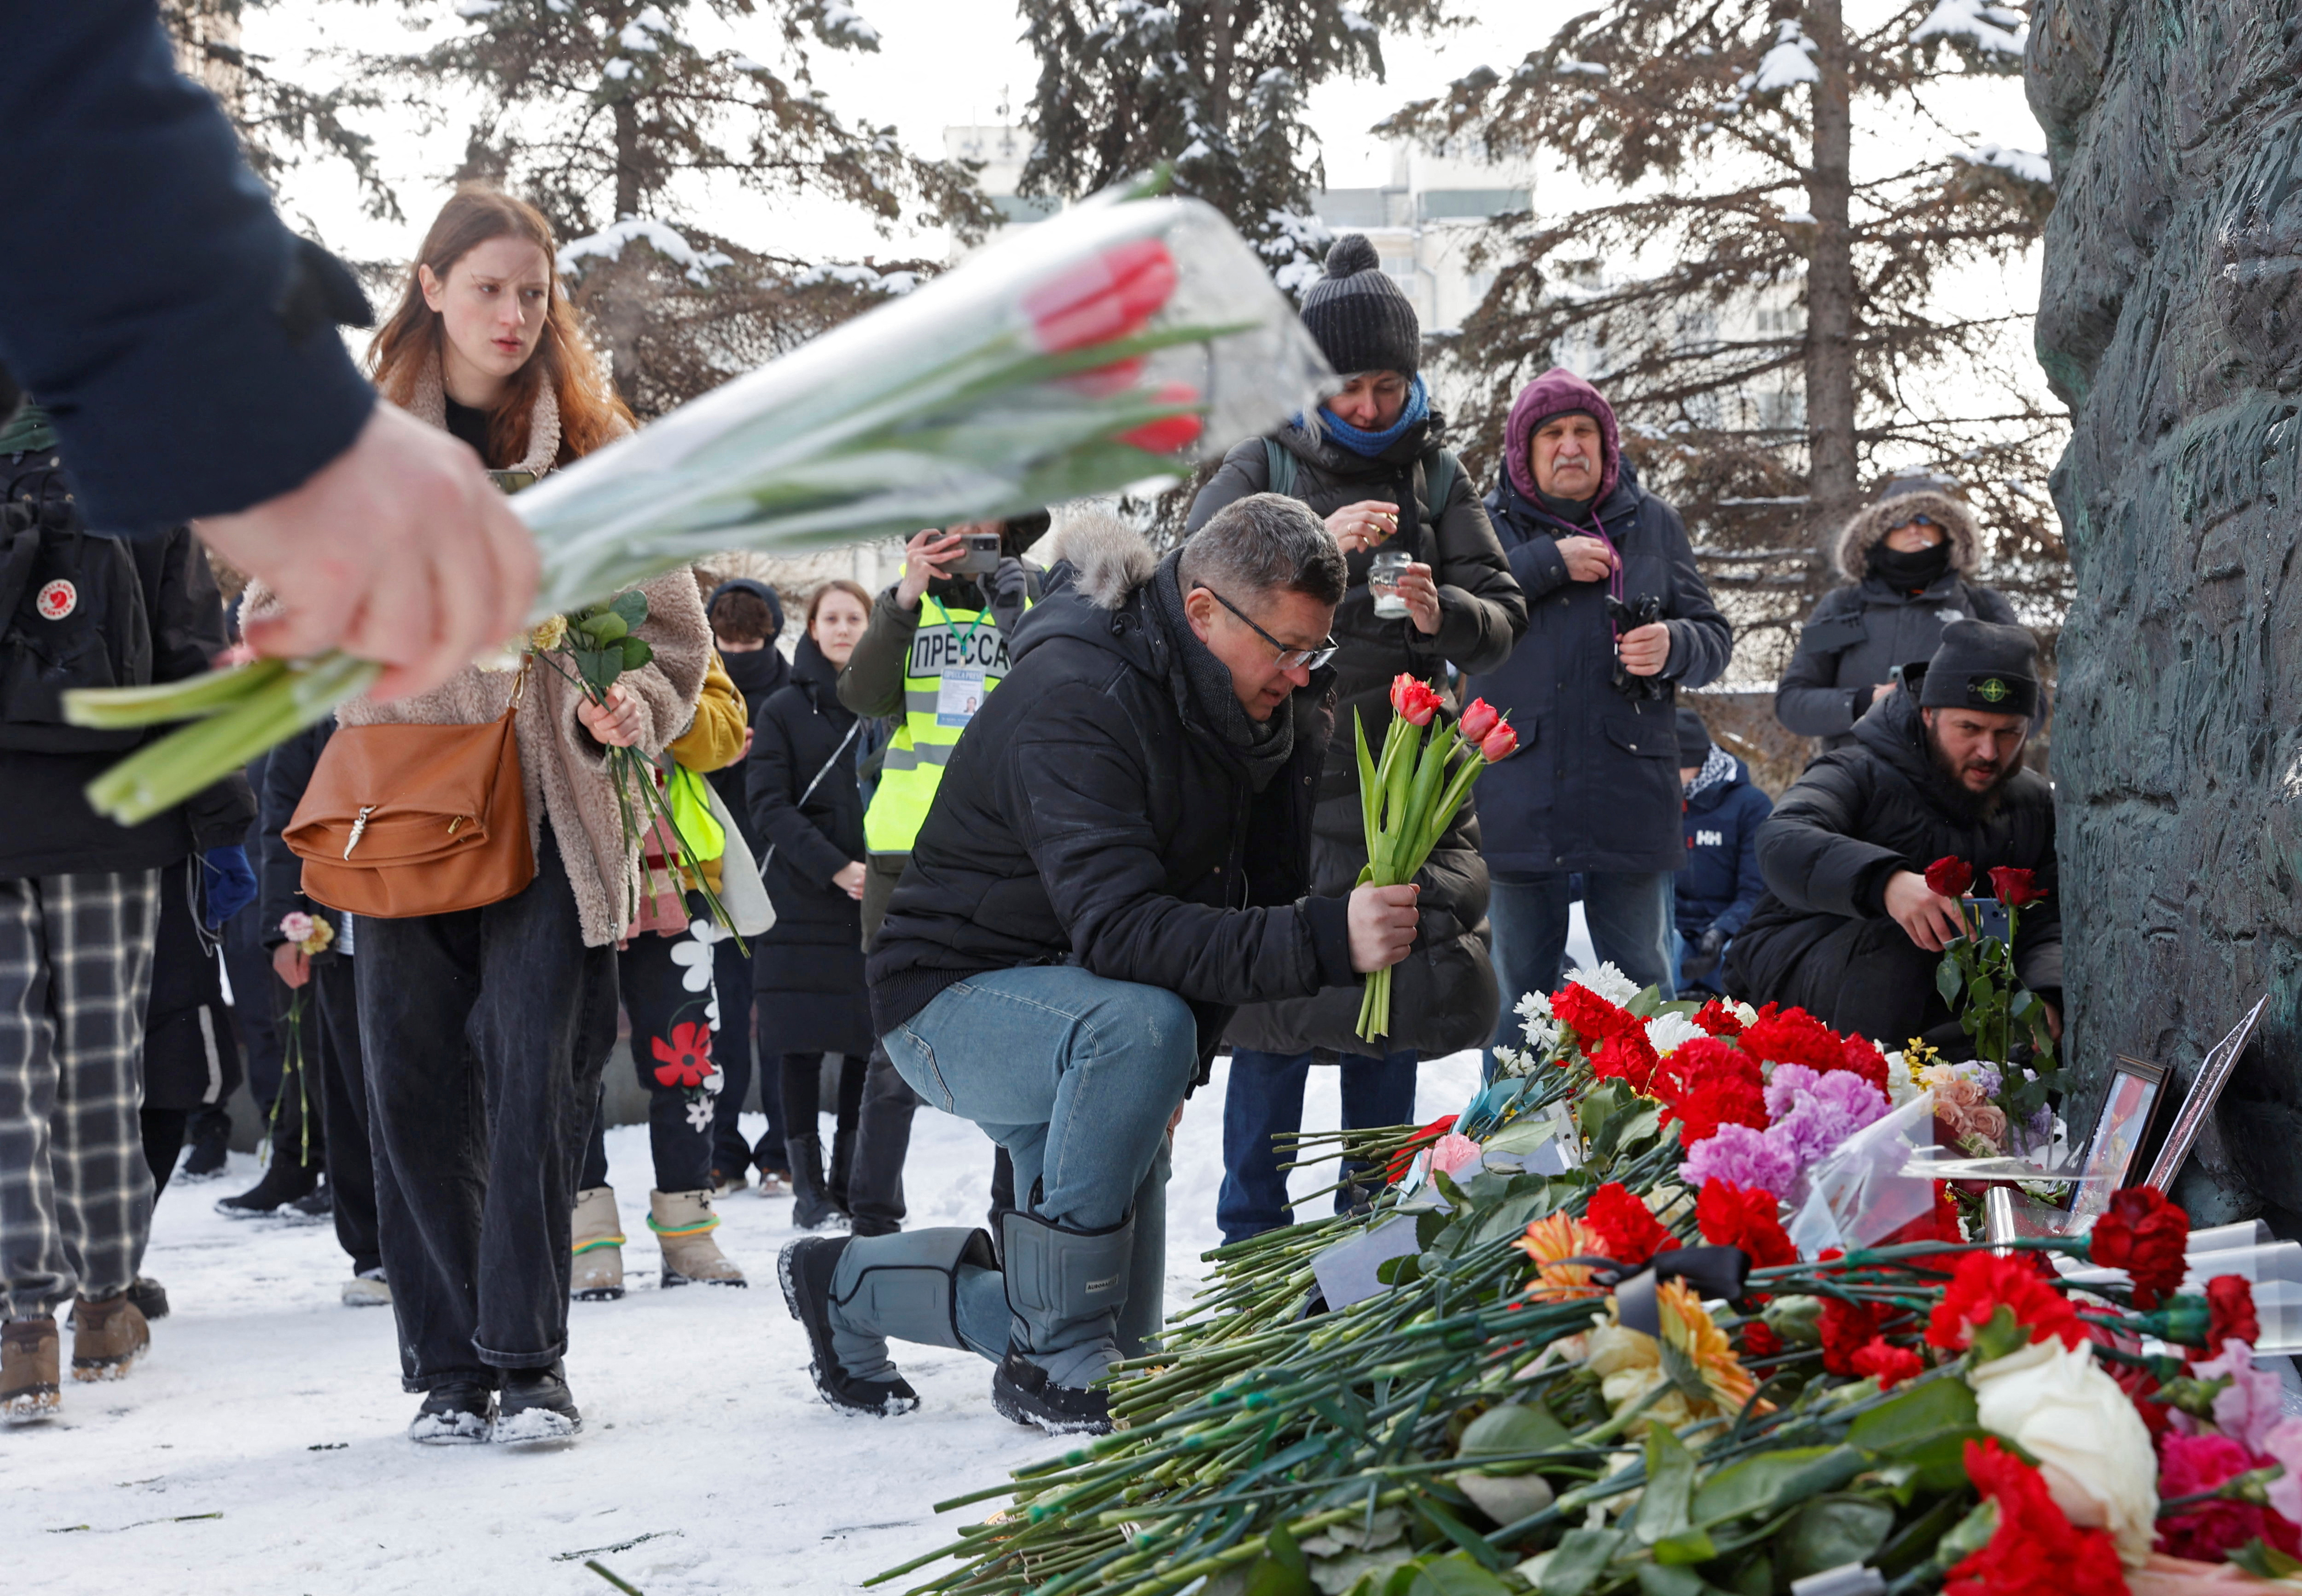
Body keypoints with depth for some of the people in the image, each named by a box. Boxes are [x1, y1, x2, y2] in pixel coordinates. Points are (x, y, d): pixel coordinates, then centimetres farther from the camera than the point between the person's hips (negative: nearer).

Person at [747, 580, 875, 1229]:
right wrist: (836, 867, -14)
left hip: (879, 900, 2)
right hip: (805, 901, -2)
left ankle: (851, 1182, 9)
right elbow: (770, 806, -2)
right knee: (805, 1042, -2)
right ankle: (808, 1183, 4)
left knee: (867, 1040, 0)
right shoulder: (785, 710, 5)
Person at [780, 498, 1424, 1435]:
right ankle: (1051, 1366, -26)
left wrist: (1183, 1069, -9)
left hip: (1086, 1024, 8)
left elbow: (1239, 901, 5)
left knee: (1126, 1342, 7)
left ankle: (849, 1283, 30)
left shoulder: (1242, 710, -3)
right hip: (955, 999, -8)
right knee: (1140, 1024, -40)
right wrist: (1325, 941, -48)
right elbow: (1116, 928, -39)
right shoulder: (1077, 699, -28)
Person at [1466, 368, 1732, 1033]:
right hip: (1520, 797, -1)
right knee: (1521, 984, 7)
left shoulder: (1652, 522, 12)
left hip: (1628, 797, 1)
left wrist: (1674, 647, -10)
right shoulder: (1490, 524, 8)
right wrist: (1548, 563, -13)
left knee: (1641, 982, 5)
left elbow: (1715, 639, 12)